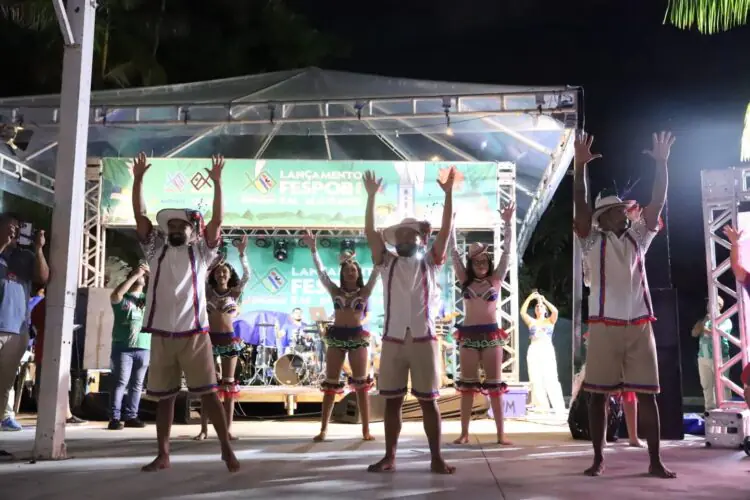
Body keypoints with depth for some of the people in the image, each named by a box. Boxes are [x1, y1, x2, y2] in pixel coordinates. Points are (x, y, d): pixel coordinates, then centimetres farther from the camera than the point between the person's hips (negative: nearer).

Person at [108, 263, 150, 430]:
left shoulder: (148, 298, 17)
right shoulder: (122, 298, 6)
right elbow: (116, 294, -16)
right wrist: (135, 274, -13)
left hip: (143, 348, 4)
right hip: (123, 347, -4)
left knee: (137, 385, 4)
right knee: (120, 383, -6)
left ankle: (131, 416, 9)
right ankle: (115, 418, -5)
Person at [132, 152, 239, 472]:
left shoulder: (201, 252, 6)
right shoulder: (156, 250, 11)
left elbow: (217, 220, -4)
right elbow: (139, 215, 5)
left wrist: (217, 183, -10)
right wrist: (138, 178, -1)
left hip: (194, 333, -3)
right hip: (161, 334, 3)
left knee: (208, 392, -4)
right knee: (164, 397, 10)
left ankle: (227, 449, 2)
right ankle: (163, 455, 19)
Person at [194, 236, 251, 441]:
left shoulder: (235, 292, 4)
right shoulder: (208, 290, 7)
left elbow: (247, 275, -11)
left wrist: (242, 253, -21)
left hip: (229, 339, -1)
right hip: (210, 338, 1)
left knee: (228, 383, 2)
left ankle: (228, 428, 5)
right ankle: (204, 428, 7)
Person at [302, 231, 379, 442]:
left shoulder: (364, 292, 5)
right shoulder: (335, 291, 8)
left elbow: (375, 272, -6)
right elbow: (321, 271, 0)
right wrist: (313, 249, -10)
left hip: (357, 337, -1)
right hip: (336, 337, 2)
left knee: (361, 385, 1)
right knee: (330, 384, 3)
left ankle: (366, 429, 6)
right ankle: (323, 429, 9)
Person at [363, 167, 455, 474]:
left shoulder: (430, 263, 9)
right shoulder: (387, 263, 11)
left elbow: (445, 232, -1)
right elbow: (370, 232, 0)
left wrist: (448, 194, -9)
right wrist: (371, 196, -7)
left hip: (424, 339, -1)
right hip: (392, 340, 1)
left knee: (429, 400, 3)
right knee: (392, 400, 6)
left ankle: (436, 458, 11)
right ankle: (389, 457, 15)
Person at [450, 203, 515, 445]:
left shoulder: (495, 279, 4)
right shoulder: (465, 280, 6)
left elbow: (507, 252, -3)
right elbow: (454, 252, 2)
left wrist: (508, 223, -11)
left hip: (491, 334, -1)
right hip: (468, 334, 1)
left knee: (495, 385, 2)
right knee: (467, 384, 4)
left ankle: (501, 433, 6)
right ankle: (464, 433, 9)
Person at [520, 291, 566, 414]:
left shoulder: (550, 321, 12)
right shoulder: (531, 321, 13)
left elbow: (555, 311, -8)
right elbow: (522, 312, -3)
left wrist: (544, 300, -8)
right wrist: (530, 298, -8)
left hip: (547, 351, -2)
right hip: (534, 352, 2)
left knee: (551, 379, -8)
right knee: (536, 380, 1)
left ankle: (559, 407, -7)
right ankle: (541, 406, 6)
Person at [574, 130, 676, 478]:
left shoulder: (638, 236, 14)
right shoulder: (593, 240, 4)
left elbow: (657, 203, 6)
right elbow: (580, 206, -10)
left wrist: (661, 163, -2)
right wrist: (580, 166, -20)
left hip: (639, 324, 3)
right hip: (604, 325, -3)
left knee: (647, 393, 3)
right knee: (598, 393, 2)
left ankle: (655, 461, 10)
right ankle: (598, 459, 11)